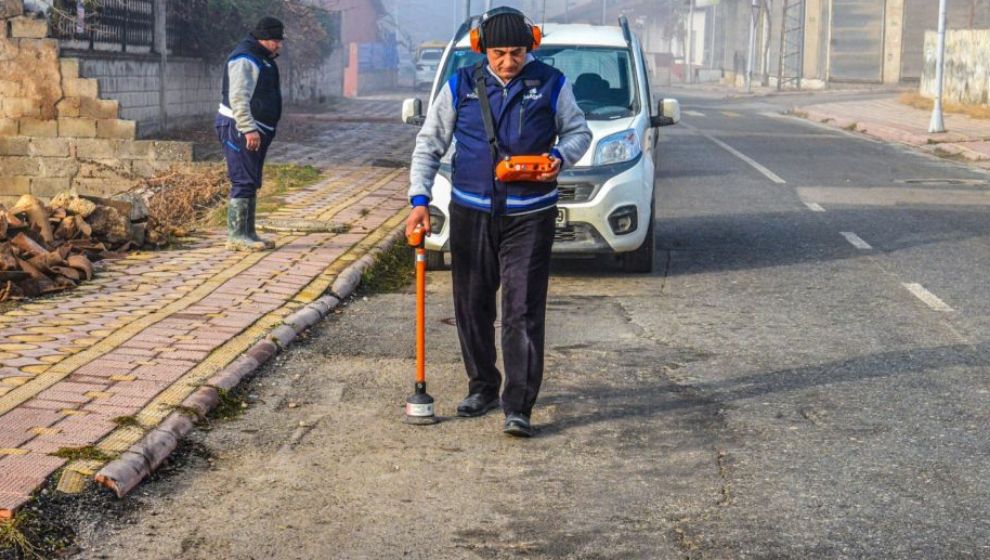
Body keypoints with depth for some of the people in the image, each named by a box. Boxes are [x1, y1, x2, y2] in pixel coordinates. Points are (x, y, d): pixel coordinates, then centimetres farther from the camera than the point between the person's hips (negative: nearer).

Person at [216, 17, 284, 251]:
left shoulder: (262, 59, 19)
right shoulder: (244, 58, -15)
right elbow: (238, 98, -23)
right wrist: (249, 129, -27)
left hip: (255, 130, 10)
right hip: (239, 129, -10)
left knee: (251, 184, 12)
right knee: (243, 182, -11)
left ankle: (248, 234, 18)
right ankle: (236, 236, -9)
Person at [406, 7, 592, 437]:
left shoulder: (551, 84, 1)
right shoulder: (461, 86, 3)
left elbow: (578, 132, 12)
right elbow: (429, 144, 7)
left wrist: (560, 156, -11)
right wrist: (419, 199, -2)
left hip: (529, 216, -2)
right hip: (470, 213, 2)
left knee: (523, 312, -8)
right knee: (472, 306, 10)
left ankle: (518, 408, -5)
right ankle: (482, 388, 28)